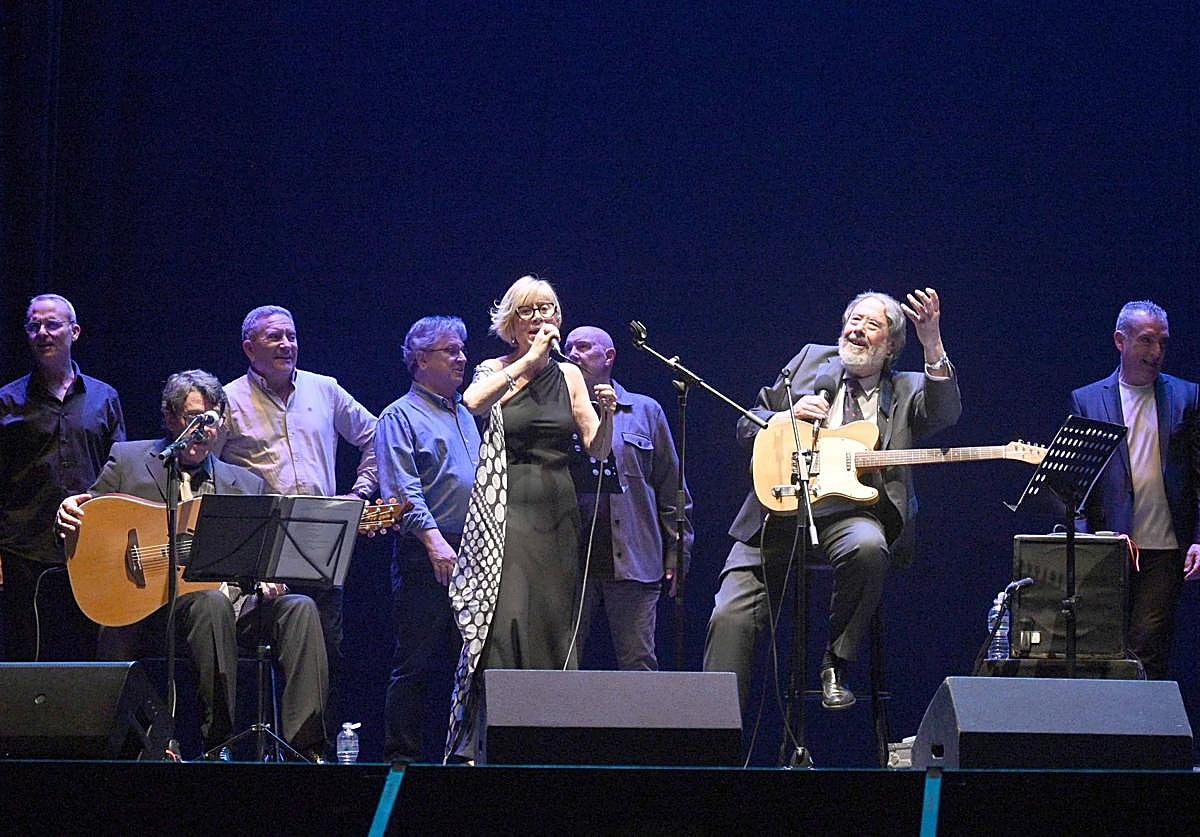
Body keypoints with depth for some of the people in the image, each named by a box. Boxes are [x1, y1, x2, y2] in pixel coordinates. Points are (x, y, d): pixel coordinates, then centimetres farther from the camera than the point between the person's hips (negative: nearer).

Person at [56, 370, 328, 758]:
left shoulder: (246, 484, 21)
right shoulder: (128, 459, 14)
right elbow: (90, 514, 14)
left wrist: (267, 580, -5)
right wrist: (70, 510, -11)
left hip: (236, 598, 4)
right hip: (153, 605, -4)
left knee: (300, 608, -25)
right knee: (211, 603, -37)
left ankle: (304, 746, -31)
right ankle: (218, 744, -34)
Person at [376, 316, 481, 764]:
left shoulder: (465, 414, 21)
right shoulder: (401, 416, -2)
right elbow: (403, 489, -13)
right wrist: (433, 538, -24)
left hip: (474, 554, 7)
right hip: (426, 556, -7)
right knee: (415, 663, -5)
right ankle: (403, 756, -2)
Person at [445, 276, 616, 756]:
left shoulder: (569, 376, 13)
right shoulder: (496, 373, 3)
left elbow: (598, 450, 10)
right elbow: (473, 402, -21)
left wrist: (606, 415, -10)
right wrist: (529, 359, -17)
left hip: (558, 510, 4)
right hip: (507, 511, -4)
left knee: (554, 622, 3)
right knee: (506, 621, -15)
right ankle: (482, 739, -13)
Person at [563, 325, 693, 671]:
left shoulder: (645, 412, 12)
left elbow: (671, 488, 9)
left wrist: (676, 554, 4)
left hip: (633, 561, -1)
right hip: (571, 560, 1)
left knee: (638, 664, 0)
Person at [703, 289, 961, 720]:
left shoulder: (907, 391, 13)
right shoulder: (812, 360, 17)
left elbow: (945, 413, -11)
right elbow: (747, 428, 19)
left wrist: (932, 344, -24)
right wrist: (790, 416, -3)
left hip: (851, 511, -2)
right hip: (778, 508, 2)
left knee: (867, 547, -37)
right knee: (732, 615, -13)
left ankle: (834, 664, -20)